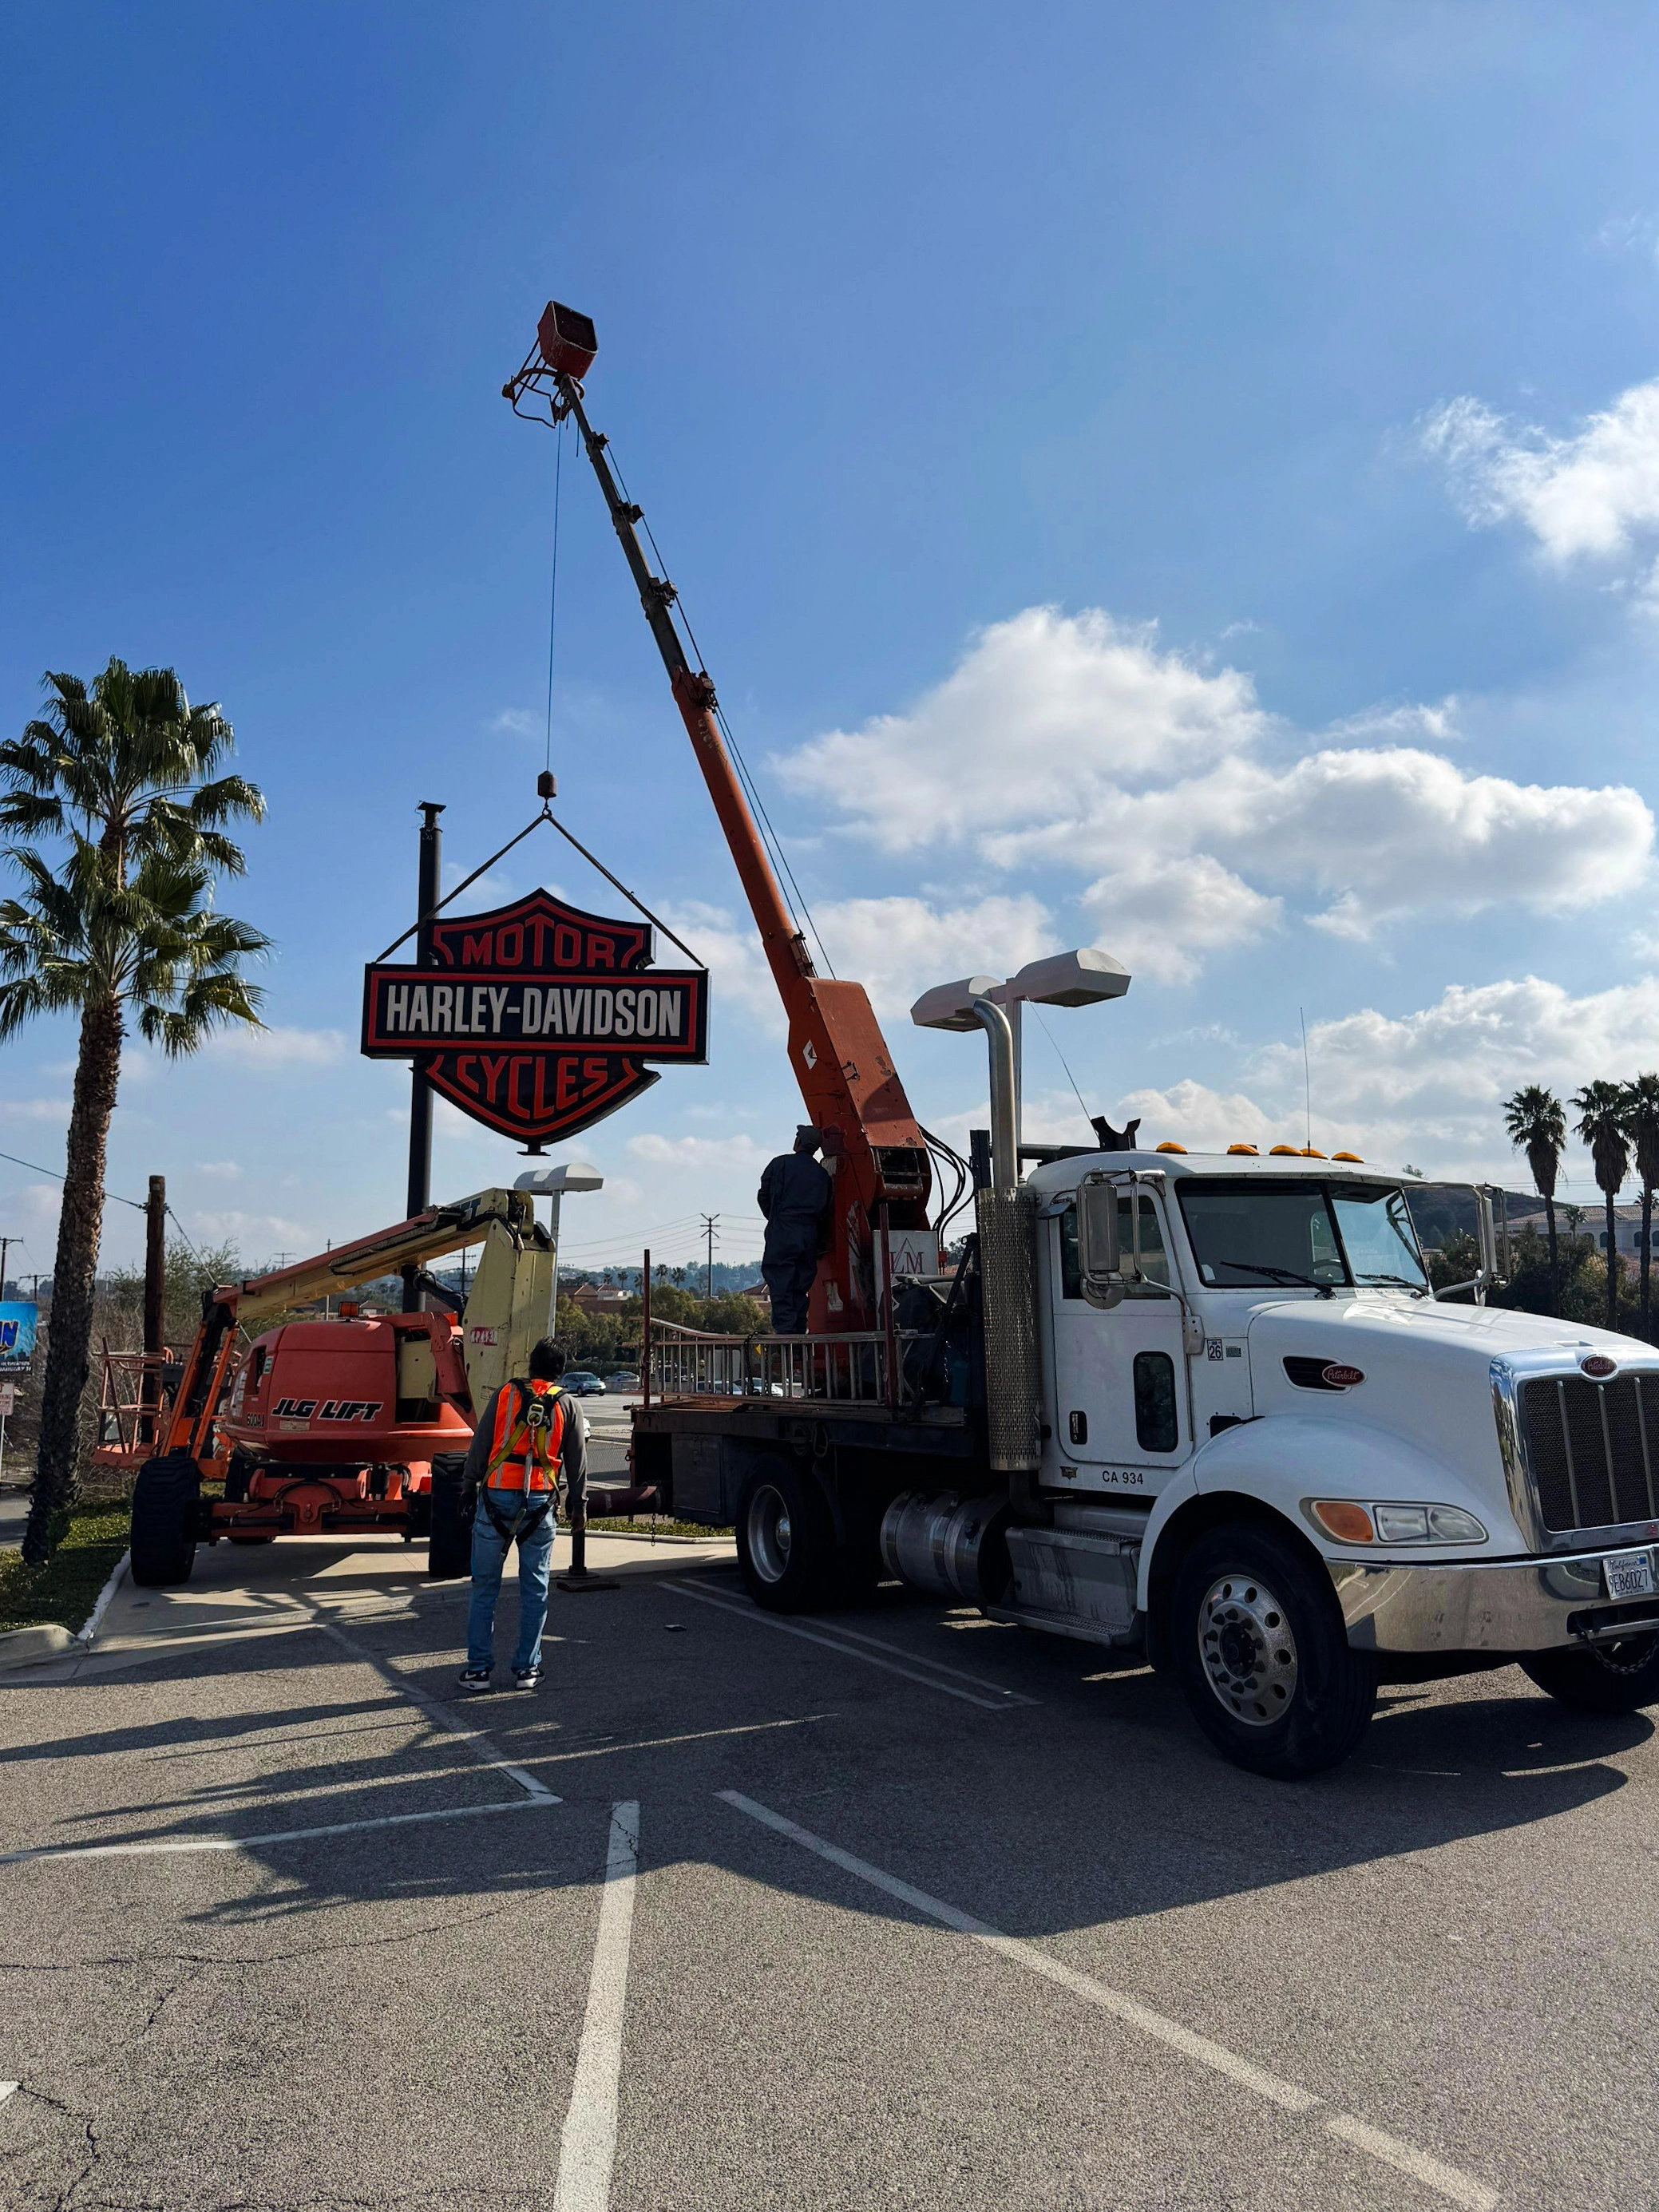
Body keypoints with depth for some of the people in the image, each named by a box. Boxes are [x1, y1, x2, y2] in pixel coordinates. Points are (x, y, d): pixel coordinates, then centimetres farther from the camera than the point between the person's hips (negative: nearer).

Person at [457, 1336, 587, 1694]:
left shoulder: (505, 1394, 4)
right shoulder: (567, 1405, 8)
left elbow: (479, 1446, 3)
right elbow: (578, 1462, 11)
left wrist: (469, 1486, 10)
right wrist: (577, 1503, 21)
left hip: (497, 1497, -1)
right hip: (540, 1503, 1)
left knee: (485, 1587, 7)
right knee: (534, 1588, 10)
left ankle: (479, 1668, 10)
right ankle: (527, 1668, 13)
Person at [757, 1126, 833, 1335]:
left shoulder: (781, 1163, 1)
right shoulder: (822, 1175, 12)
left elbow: (764, 1195, 2)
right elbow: (826, 1210, 9)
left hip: (782, 1234, -4)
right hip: (810, 1237, 4)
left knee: (780, 1285, -5)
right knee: (801, 1287, 10)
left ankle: (784, 1330, -14)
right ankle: (799, 1331, 8)